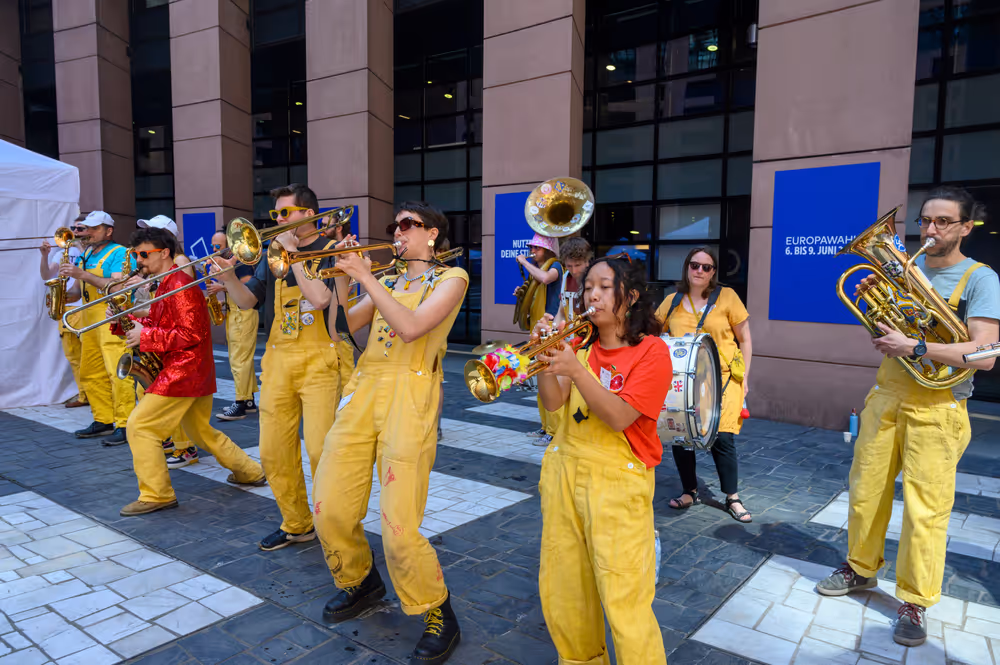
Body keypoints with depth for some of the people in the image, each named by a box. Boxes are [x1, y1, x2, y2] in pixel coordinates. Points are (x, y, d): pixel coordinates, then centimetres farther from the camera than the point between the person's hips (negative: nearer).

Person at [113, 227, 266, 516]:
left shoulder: (180, 285, -16)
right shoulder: (164, 284, 17)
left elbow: (191, 334, -22)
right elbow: (154, 325, 17)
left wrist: (145, 336, -19)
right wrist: (123, 321, 0)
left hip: (183, 371, -11)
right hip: (196, 373, 11)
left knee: (140, 425, -7)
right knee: (201, 430, 19)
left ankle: (156, 495, 1)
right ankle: (249, 472, 29)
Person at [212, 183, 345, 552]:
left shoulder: (330, 250, -3)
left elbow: (320, 298, -19)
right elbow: (247, 301, 10)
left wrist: (292, 252, -14)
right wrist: (228, 277, -9)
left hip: (318, 361, -6)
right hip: (278, 361, 6)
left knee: (321, 450, -9)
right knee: (274, 452, 9)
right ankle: (296, 524, 26)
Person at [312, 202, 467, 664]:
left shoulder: (451, 278, 2)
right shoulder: (386, 281, 20)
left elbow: (410, 327, -14)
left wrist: (365, 277, -11)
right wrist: (343, 278, 5)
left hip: (409, 396, -6)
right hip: (364, 389, 6)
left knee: (399, 528, -13)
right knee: (330, 508, 3)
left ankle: (439, 616, 12)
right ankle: (359, 582, 32)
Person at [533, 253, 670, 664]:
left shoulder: (651, 351, -8)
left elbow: (619, 418, -18)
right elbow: (553, 402, -3)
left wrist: (576, 370, -27)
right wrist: (546, 355, -17)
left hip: (617, 481, -5)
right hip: (564, 470, 6)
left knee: (624, 604, -5)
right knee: (561, 592, 16)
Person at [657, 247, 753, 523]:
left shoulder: (727, 297, -1)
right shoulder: (672, 302, 6)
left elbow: (745, 340, 4)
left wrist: (744, 376, 0)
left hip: (722, 381, -2)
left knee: (722, 438, -5)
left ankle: (733, 498, 15)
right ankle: (690, 492, 23)